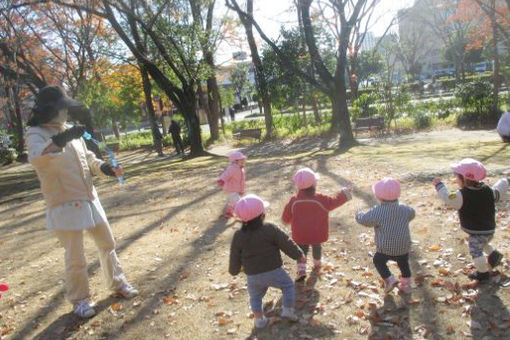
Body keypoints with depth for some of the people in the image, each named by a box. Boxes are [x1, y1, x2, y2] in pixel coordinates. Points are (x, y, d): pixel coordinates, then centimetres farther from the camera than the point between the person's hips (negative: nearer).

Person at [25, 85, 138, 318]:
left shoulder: (69, 131, 9)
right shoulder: (36, 134, -10)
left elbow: (88, 159, 17)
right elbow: (36, 158, -33)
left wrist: (106, 168, -1)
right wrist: (60, 140, -44)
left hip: (89, 199, 7)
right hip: (65, 204, -7)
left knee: (107, 243, 17)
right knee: (75, 257, 1)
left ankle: (117, 283, 35)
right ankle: (79, 299, 22)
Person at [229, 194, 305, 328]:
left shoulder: (238, 236, -7)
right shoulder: (270, 229, -14)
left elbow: (235, 258, 2)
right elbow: (287, 244, -6)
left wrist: (233, 270, 21)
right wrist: (299, 254, 10)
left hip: (253, 276, 2)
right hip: (274, 272, -2)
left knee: (255, 297, 27)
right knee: (288, 285, 24)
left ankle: (260, 320, 27)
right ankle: (288, 311, 20)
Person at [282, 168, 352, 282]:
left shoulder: (294, 201, -14)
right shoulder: (320, 199, -20)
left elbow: (286, 218, -4)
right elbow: (333, 202, -5)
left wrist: (288, 221, 19)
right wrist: (344, 194, 8)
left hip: (300, 235, 0)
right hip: (317, 234, 0)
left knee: (302, 250, 15)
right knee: (316, 246, 26)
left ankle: (301, 269, -3)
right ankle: (317, 264, 47)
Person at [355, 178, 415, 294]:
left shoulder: (377, 212, -23)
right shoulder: (404, 209, -7)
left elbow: (363, 219, -12)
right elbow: (412, 214, 16)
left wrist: (358, 214, 10)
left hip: (385, 249, -4)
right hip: (404, 247, 4)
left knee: (378, 261, 22)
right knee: (404, 264, 26)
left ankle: (389, 279, 13)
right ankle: (406, 285, 37)